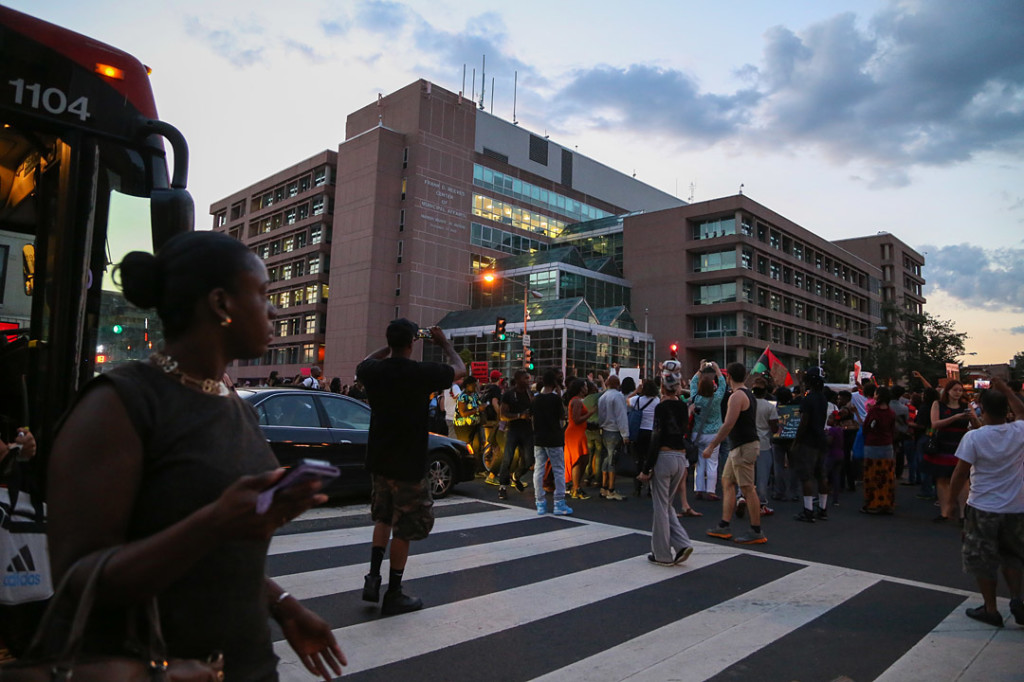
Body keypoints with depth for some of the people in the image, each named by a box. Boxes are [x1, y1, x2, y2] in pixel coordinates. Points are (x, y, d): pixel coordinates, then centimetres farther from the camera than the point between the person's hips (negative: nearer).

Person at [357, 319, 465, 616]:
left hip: (378, 460, 5)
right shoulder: (423, 372, -18)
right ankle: (393, 594, 15)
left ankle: (373, 578, 20)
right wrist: (445, 343, 14)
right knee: (405, 527, 7)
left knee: (383, 517, 24)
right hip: (408, 464, -5)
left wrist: (390, 345, 24)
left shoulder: (374, 370, -6)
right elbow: (460, 370, 1)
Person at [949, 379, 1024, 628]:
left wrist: (951, 498, 1)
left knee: (983, 560, 12)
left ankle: (990, 610, 21)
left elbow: (960, 474, -14)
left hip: (983, 509, -4)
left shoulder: (973, 437, -18)